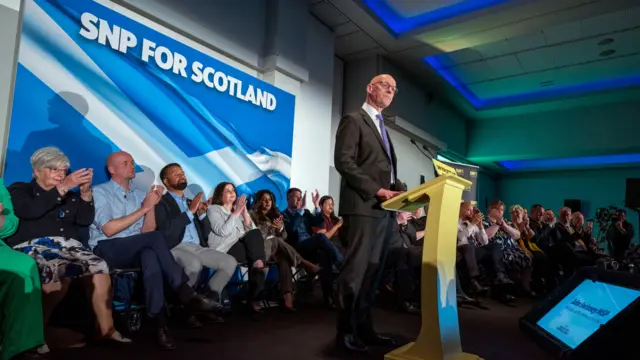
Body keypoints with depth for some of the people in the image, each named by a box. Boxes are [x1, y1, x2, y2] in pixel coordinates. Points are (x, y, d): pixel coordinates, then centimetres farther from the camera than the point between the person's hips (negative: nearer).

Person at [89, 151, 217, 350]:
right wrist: (143, 208, -13)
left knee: (150, 256, -35)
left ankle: (159, 323, -40)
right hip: (106, 250, -4)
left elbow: (146, 232, 4)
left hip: (135, 251, 4)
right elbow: (109, 230, -14)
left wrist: (152, 205, -9)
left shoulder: (139, 195, 16)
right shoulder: (100, 192, 2)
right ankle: (186, 293, -31)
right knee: (156, 237, -32)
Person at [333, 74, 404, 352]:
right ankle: (346, 331, 7)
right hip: (363, 207, -8)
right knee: (356, 270, -5)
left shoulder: (382, 127, 26)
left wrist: (399, 192, 2)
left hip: (385, 210, 8)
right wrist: (377, 190, -17)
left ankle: (364, 327, 18)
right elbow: (343, 162, -13)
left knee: (373, 272, 10)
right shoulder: (354, 120, 0)